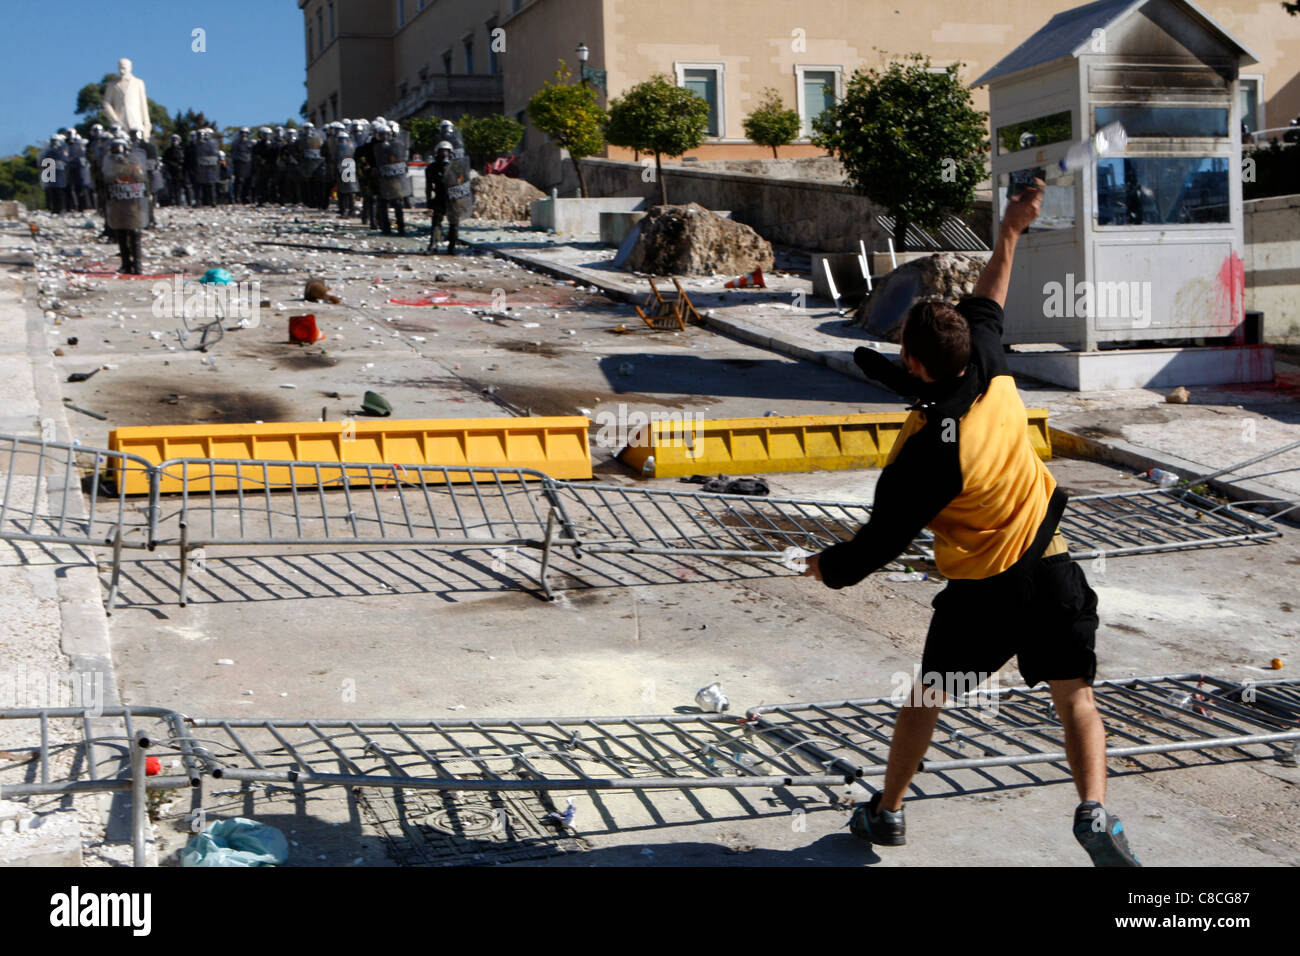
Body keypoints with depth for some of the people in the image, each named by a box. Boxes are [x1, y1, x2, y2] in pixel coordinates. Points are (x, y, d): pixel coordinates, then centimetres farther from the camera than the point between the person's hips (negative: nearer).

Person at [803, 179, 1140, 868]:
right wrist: (1012, 230, 26)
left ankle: (887, 811, 30)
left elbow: (879, 545, -14)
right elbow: (987, 303, 11)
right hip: (1049, 568, 4)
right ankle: (1095, 813, -11)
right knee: (1076, 699, 8)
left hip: (978, 593, -4)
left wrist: (825, 567, 5)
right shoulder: (992, 371, -10)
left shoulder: (922, 454, -24)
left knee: (925, 698, 16)